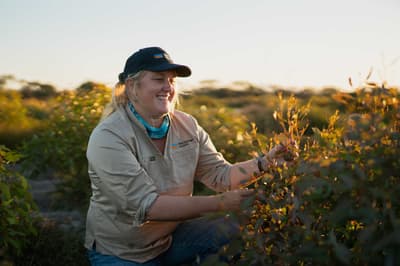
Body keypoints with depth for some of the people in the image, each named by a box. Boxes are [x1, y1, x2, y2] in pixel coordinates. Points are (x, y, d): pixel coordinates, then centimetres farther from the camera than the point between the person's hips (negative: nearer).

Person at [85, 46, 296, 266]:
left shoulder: (187, 125, -3)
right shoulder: (108, 138, -22)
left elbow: (220, 175, -3)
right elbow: (146, 205, -30)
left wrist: (265, 163, -20)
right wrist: (219, 203, -35)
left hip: (173, 235, 5)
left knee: (239, 232, -13)